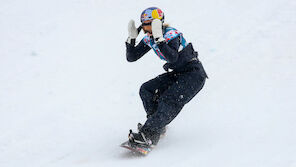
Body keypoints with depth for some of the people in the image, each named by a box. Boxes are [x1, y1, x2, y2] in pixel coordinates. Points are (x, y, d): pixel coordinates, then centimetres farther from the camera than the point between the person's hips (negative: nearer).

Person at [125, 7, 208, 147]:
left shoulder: (171, 34, -22)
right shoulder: (149, 39, 1)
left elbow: (172, 58, -39)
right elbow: (131, 57, 3)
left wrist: (159, 38, -42)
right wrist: (131, 38, -10)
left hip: (194, 75, -9)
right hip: (176, 74, 9)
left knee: (169, 101, -24)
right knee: (146, 90, -4)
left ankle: (149, 135, -32)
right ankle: (157, 124, 4)